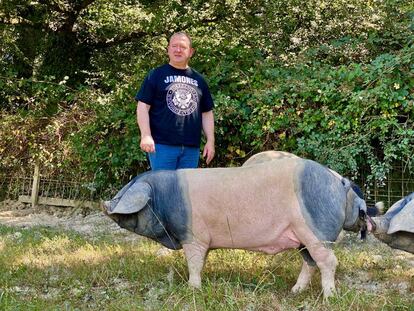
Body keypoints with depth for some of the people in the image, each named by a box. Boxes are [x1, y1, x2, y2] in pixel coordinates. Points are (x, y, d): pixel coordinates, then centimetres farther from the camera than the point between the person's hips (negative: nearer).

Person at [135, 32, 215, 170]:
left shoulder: (199, 79, 16)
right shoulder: (156, 75, 4)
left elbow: (207, 113, 17)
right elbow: (143, 106, -1)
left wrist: (210, 141, 8)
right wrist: (146, 136, -13)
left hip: (192, 148, 4)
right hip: (162, 145, -4)